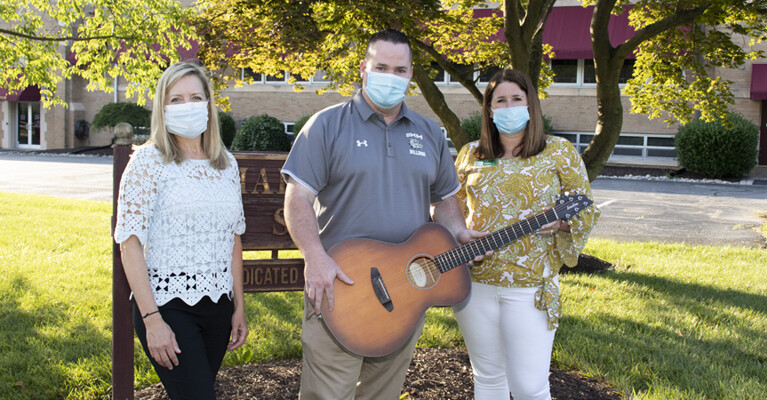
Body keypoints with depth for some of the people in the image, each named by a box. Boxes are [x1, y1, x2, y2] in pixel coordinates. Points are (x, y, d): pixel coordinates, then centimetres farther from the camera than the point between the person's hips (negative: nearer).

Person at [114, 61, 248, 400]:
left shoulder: (226, 164, 10)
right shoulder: (150, 161, -6)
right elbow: (130, 243, -10)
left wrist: (239, 307, 14)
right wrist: (152, 320, -17)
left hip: (217, 305, 5)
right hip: (167, 304, -5)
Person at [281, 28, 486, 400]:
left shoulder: (429, 134, 13)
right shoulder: (328, 125, -3)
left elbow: (443, 199, 21)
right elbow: (298, 198, -9)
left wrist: (458, 233, 0)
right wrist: (316, 258, -23)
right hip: (338, 288, -4)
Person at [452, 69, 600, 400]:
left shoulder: (559, 152, 2)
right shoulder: (470, 155, 9)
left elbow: (586, 209, 5)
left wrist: (559, 222, -15)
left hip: (531, 285, -3)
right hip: (475, 280, 3)